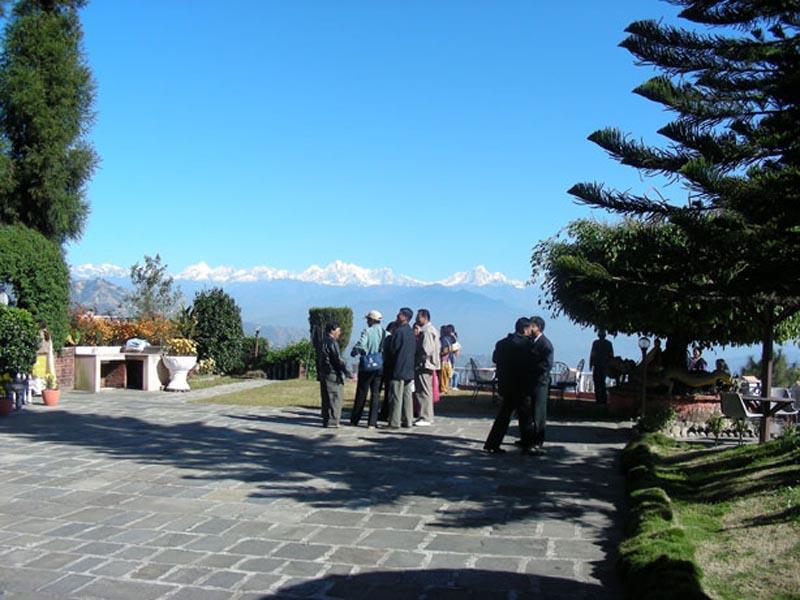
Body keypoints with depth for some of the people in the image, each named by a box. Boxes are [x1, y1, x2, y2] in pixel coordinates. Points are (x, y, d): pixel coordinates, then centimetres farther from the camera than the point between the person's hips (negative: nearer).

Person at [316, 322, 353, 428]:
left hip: (323, 374, 10)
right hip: (333, 375, -10)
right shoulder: (332, 343, -14)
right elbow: (338, 360, -18)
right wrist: (349, 374, -14)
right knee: (335, 398, -4)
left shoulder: (323, 342, 15)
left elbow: (318, 360, 20)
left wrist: (319, 373, 25)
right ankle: (332, 421, -4)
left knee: (327, 399, 14)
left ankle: (326, 420, 19)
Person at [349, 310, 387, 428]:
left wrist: (353, 352, -1)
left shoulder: (367, 332, -10)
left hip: (367, 366, -3)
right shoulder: (384, 332, 1)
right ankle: (372, 422, 3)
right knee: (376, 393, 6)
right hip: (380, 366, 3)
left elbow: (360, 344, -19)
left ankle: (354, 419, 18)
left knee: (361, 393, 7)